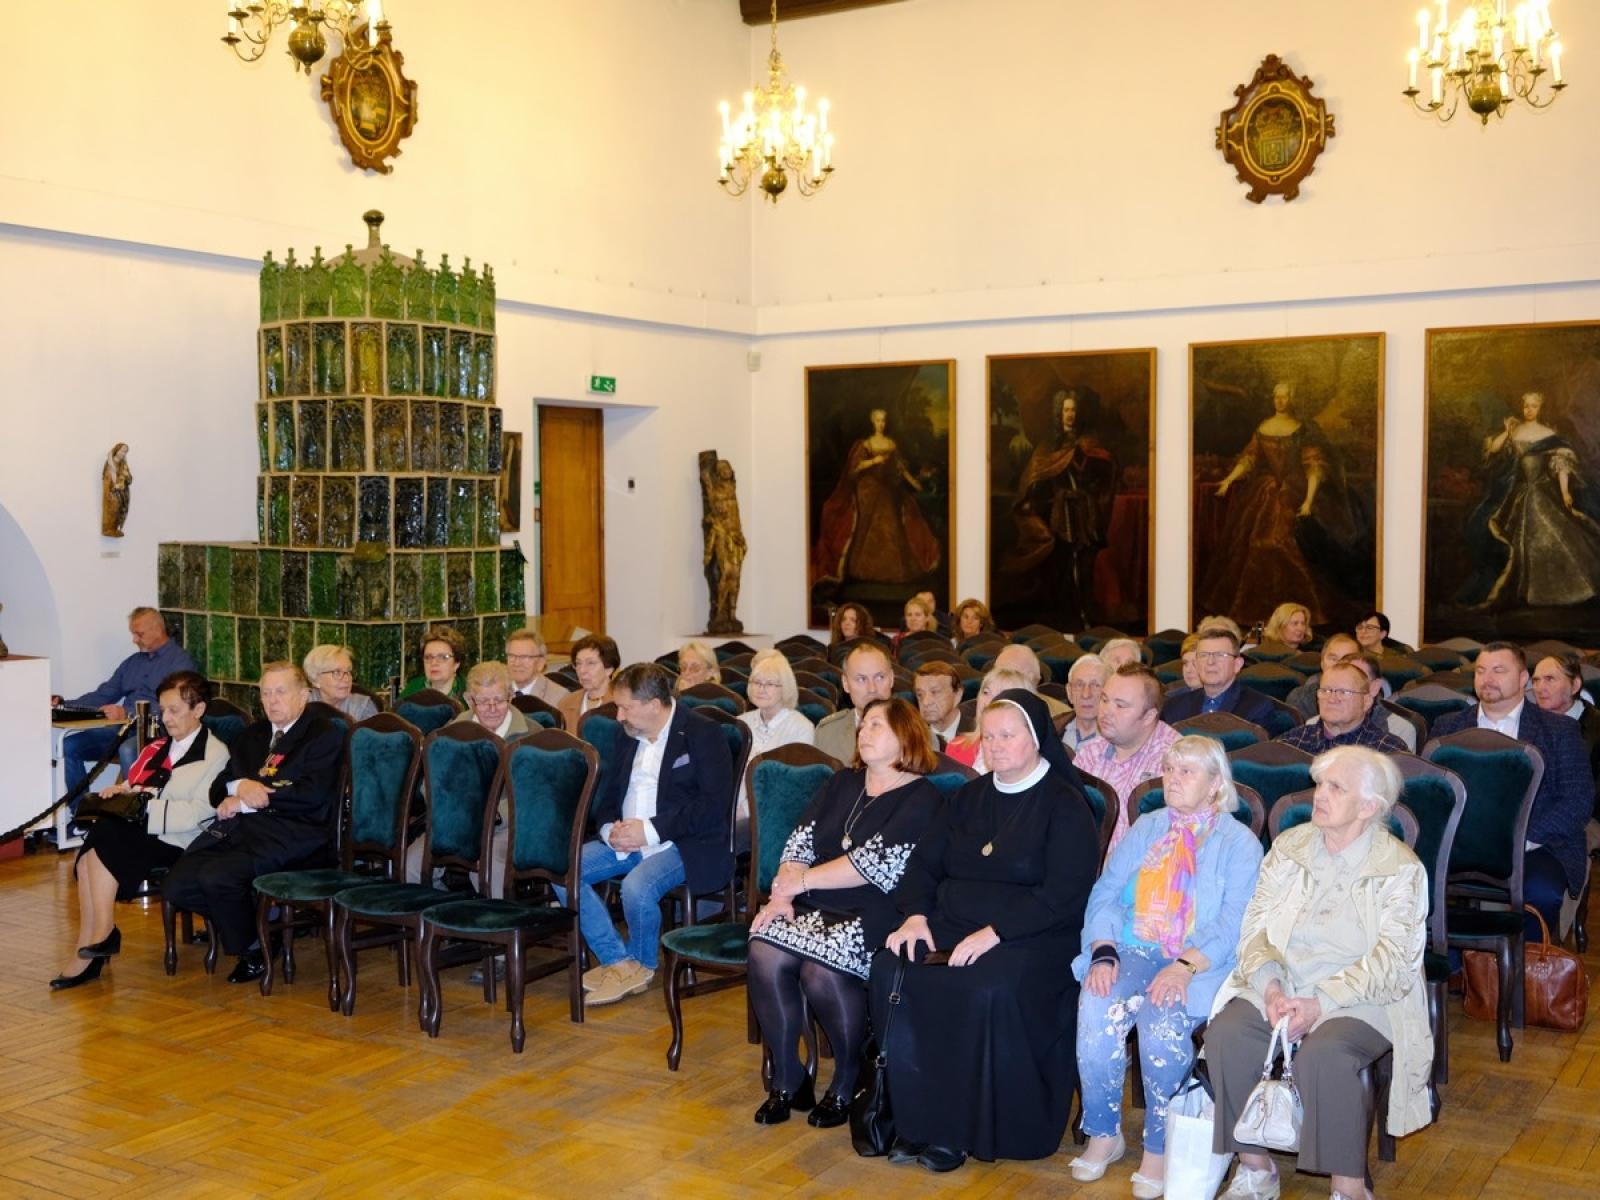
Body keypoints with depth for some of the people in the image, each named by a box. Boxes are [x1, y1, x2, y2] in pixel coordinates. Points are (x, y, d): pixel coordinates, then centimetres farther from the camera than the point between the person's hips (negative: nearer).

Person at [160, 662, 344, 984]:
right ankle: (251, 921, 8)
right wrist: (241, 786, -5)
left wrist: (247, 800, -8)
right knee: (176, 885, -14)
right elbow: (218, 790, 20)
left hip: (287, 832, -7)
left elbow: (312, 793, -11)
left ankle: (252, 951, -2)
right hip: (235, 827, 7)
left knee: (216, 876, -28)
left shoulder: (324, 735, 3)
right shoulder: (251, 736, 26)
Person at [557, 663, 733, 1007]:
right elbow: (608, 794, 19)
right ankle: (618, 961, -4)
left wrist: (650, 831, -20)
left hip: (684, 844, -7)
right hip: (625, 840, 7)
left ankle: (641, 965, -2)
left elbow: (714, 807, -16)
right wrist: (610, 829, -5)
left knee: (636, 887, -33)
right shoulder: (631, 736, 14)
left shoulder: (702, 734, -9)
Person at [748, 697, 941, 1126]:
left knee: (820, 968, -31)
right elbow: (799, 842, 11)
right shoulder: (841, 785, 20)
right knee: (765, 953, -23)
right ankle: (786, 1079, -8)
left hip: (874, 915, -5)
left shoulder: (921, 799, -1)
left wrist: (802, 881, -6)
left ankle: (848, 1081, -7)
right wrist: (782, 893, -7)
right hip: (814, 908, 6)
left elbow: (874, 864, -12)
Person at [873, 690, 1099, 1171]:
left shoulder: (1065, 806, -2)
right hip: (950, 928, 6)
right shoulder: (968, 798, 18)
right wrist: (916, 915, -4)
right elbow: (924, 862, 17)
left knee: (988, 989, -36)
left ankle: (961, 1130, -18)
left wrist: (994, 932, -21)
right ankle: (916, 1119, -17)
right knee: (891, 971, -23)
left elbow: (1062, 897, -12)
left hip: (1033, 936, -5)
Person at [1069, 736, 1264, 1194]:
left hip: (1200, 965, -3)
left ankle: (1159, 1148, -13)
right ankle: (1104, 1134, -7)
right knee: (1096, 1012, -27)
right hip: (1133, 951, 3)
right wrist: (1104, 953, -9)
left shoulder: (1239, 842, 4)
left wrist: (1185, 967, -23)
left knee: (1162, 1022, -33)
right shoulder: (1146, 829, 18)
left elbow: (1234, 923, -8)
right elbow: (1105, 894, 10)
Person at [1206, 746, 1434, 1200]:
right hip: (1281, 987, 4)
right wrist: (1270, 987, -14)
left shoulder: (1399, 869, -3)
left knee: (1323, 1053, -34)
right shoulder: (1289, 847, 9)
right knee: (1226, 1034, -24)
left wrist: (1321, 1003, -21)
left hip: (1362, 999, -4)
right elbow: (1255, 925, 5)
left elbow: (1390, 961, -11)